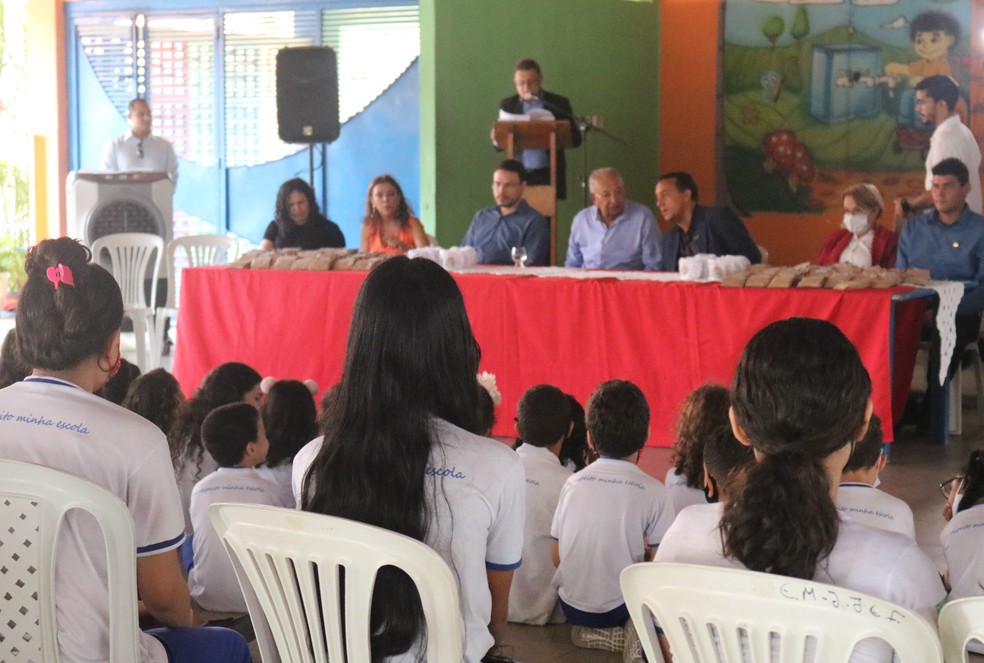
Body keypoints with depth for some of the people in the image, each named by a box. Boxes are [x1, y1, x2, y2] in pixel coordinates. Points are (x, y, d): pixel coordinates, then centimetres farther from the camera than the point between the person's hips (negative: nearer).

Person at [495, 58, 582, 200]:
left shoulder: (558, 104, 4)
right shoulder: (507, 105, 10)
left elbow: (575, 139, 3)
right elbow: (500, 144, 12)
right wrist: (496, 139, -13)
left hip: (547, 175, -2)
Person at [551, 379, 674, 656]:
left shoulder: (573, 484, -2)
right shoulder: (653, 492, -12)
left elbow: (557, 558, 3)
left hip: (571, 606, 4)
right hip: (621, 609, -4)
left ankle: (590, 630, 8)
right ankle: (628, 634, 2)